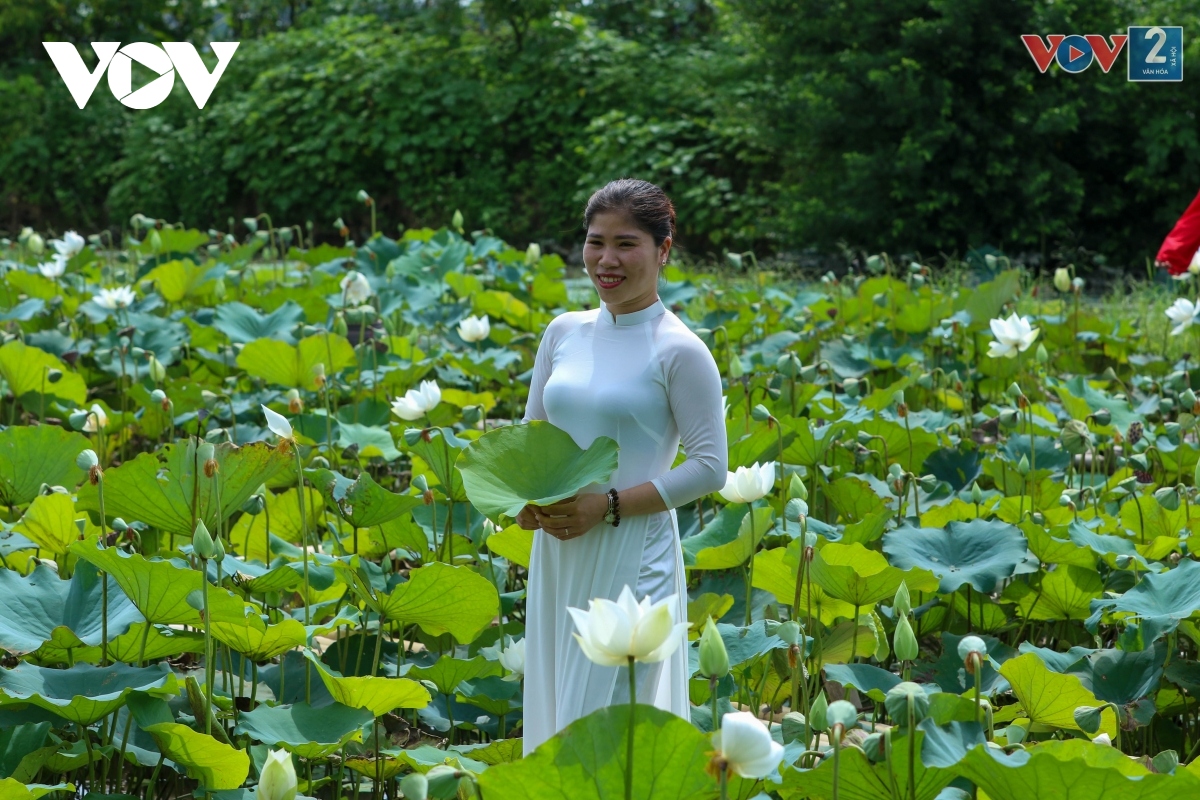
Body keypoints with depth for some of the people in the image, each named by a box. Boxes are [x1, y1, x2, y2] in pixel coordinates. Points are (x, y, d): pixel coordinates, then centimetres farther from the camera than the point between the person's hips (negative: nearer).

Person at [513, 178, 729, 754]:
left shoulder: (678, 351, -9)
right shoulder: (564, 332, 8)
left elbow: (710, 467, -10)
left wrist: (608, 506, -17)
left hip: (633, 555, -6)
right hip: (557, 551, 6)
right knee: (556, 707, 11)